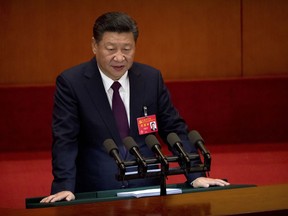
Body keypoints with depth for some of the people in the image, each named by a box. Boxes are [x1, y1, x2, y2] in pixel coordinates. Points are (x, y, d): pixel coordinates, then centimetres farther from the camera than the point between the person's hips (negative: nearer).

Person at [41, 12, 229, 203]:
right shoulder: (71, 83, -3)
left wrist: (196, 176, 0)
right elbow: (65, 140, -8)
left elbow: (175, 130, 10)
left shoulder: (152, 78, 5)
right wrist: (64, 187, -21)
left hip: (147, 189, 2)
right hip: (94, 194, -2)